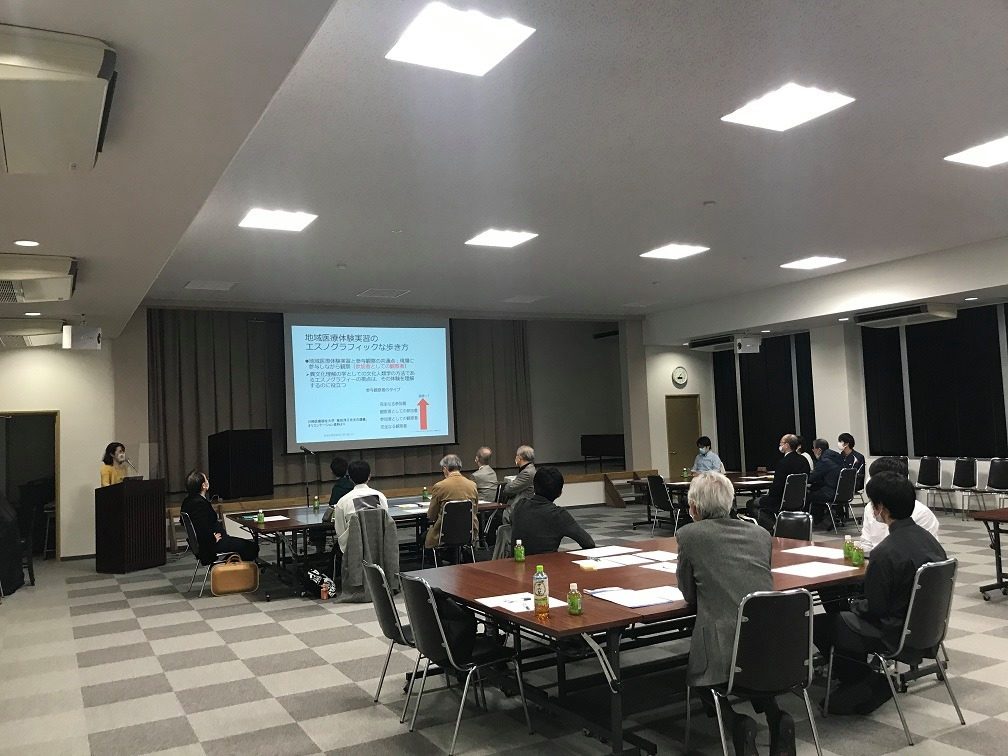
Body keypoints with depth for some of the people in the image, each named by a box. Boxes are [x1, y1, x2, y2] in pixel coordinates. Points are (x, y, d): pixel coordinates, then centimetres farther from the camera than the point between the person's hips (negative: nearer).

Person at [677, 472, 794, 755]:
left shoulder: (688, 534, -1)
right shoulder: (761, 533, 12)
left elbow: (689, 595, 8)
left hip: (726, 652, -4)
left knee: (699, 675, 27)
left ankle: (738, 723, 1)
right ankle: (776, 717, 10)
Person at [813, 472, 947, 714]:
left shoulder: (884, 553, -27)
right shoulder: (929, 539, -3)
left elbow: (873, 610, -18)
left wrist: (853, 604, 3)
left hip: (894, 636, -8)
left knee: (819, 624, 7)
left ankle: (868, 689, 18)